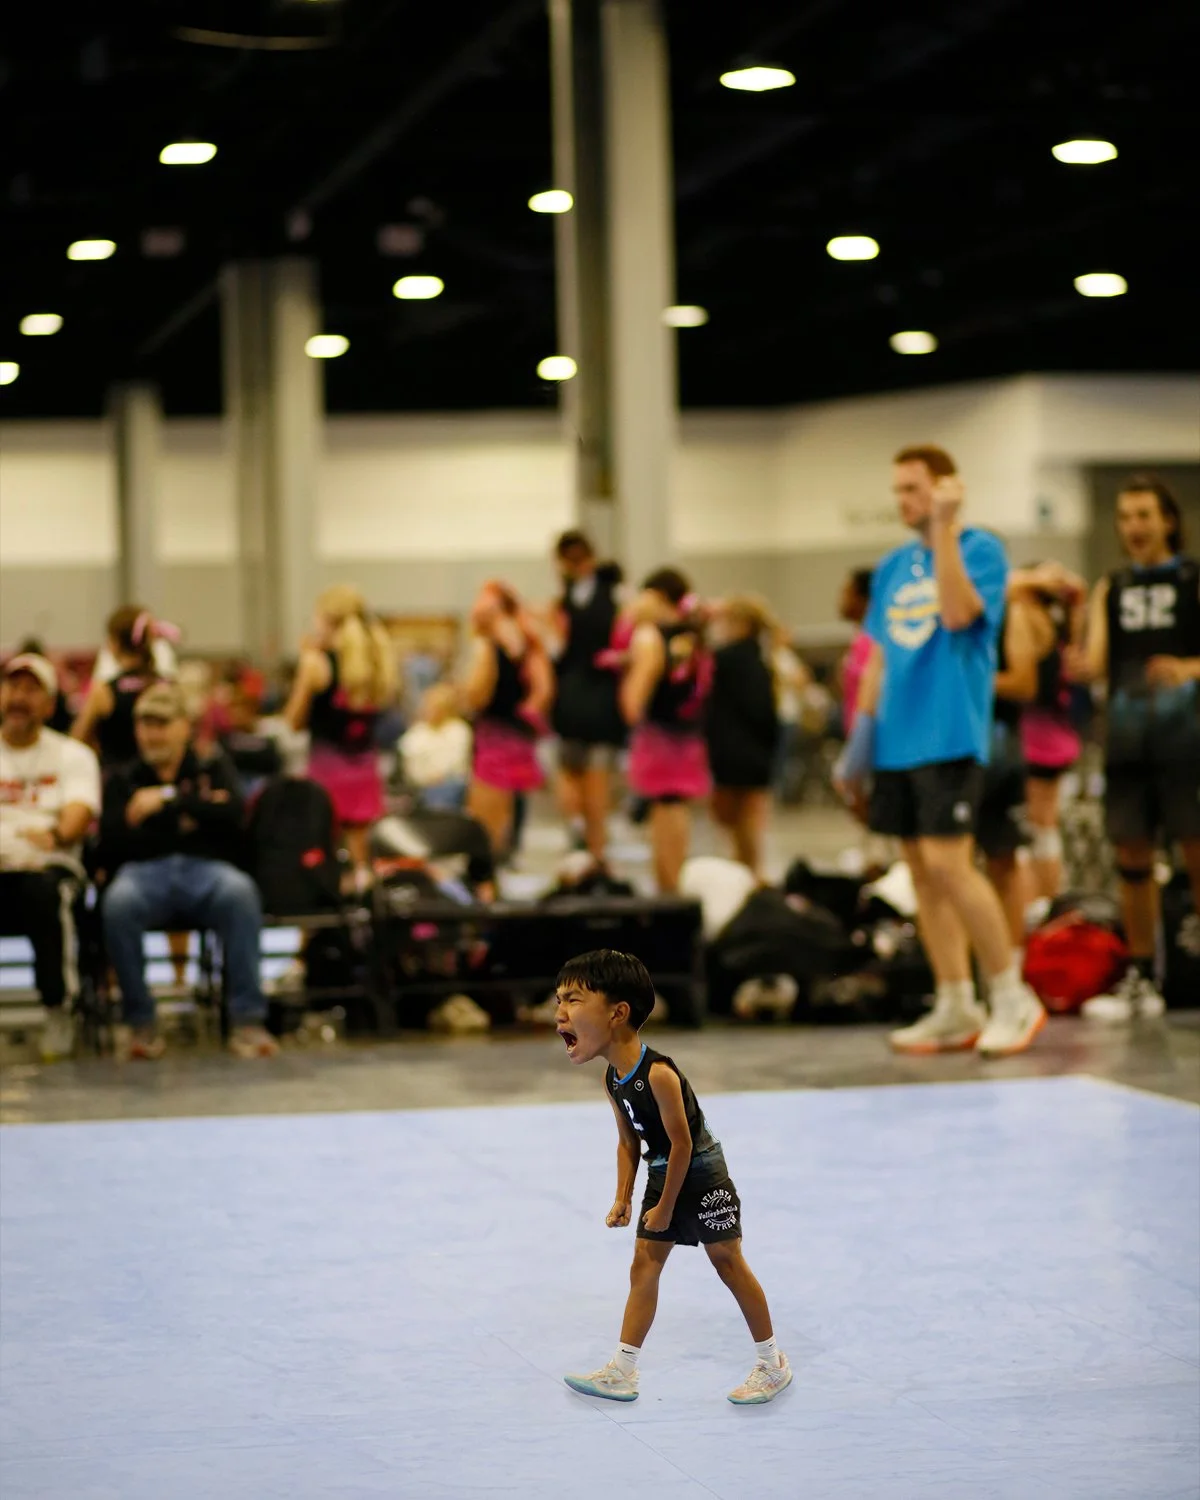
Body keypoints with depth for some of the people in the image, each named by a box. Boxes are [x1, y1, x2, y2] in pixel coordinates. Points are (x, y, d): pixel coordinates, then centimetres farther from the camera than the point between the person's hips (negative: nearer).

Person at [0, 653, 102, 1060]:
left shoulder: (72, 755, 15)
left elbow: (80, 813, -3)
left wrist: (55, 836, -28)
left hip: (47, 864, -1)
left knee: (45, 891, -38)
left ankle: (58, 1010, -21)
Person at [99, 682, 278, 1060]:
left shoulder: (214, 770, 23)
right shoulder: (122, 781, 23)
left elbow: (232, 815, 1)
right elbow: (110, 845, 7)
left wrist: (169, 798, -2)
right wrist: (178, 826, -2)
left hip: (207, 869, 0)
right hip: (146, 871, 0)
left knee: (240, 891, -37)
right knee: (119, 901, -37)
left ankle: (247, 1020, -36)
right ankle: (138, 1022, -25)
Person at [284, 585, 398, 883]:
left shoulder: (316, 662, -10)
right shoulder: (379, 659, 3)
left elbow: (295, 721, -3)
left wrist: (306, 659, 2)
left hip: (327, 764, -5)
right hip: (365, 766, 5)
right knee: (360, 855, 10)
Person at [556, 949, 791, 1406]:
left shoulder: (658, 1074, -30)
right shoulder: (612, 1080, -5)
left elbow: (681, 1143, -24)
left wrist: (666, 1207, -16)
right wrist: (623, 1198, 2)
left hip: (701, 1176, -8)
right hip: (661, 1176, 8)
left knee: (728, 1263, 2)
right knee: (643, 1267, 8)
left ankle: (772, 1364, 14)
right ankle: (621, 1372, 12)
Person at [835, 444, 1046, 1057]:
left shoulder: (981, 550, -4)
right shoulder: (893, 567, 16)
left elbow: (958, 614, -22)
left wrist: (943, 529, -21)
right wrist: (860, 736, 15)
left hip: (950, 736, -7)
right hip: (897, 740, 7)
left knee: (947, 864, -14)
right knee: (923, 872, 7)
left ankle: (1013, 999, -3)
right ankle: (956, 1010, 13)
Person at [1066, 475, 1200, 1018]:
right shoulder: (1110, 589, 14)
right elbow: (1097, 660, 6)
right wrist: (1080, 667, -17)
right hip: (1127, 742, 4)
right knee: (1131, 857, 6)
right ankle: (1140, 980, 15)